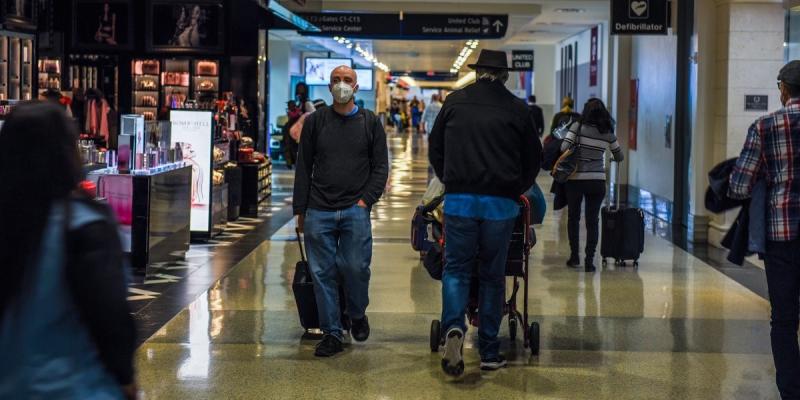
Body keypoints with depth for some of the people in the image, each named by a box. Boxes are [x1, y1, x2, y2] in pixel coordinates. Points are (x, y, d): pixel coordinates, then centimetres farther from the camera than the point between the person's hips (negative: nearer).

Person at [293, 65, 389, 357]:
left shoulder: (370, 123, 7)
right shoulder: (315, 122, 9)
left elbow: (380, 167, 7)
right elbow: (303, 168, 10)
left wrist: (366, 199, -6)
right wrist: (300, 210, 6)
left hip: (355, 211, -1)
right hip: (319, 212, 1)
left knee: (356, 268, -4)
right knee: (323, 273, 1)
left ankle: (357, 315, 25)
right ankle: (332, 333, 10)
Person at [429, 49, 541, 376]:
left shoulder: (455, 101, 5)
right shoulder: (517, 109, 2)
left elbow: (434, 148, 14)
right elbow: (533, 158, 10)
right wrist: (517, 189, 25)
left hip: (459, 199, 0)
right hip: (501, 202, 0)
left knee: (456, 269, 7)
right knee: (493, 274, 9)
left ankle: (453, 326, -20)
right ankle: (489, 352, 11)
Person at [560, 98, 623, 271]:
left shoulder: (578, 126, -7)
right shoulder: (608, 133, 2)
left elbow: (564, 147, -14)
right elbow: (619, 157, 13)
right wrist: (612, 158, 36)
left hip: (575, 179, -1)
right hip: (597, 181, 1)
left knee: (573, 218, 14)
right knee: (592, 221, 5)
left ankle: (574, 256, 17)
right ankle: (589, 260, 1)